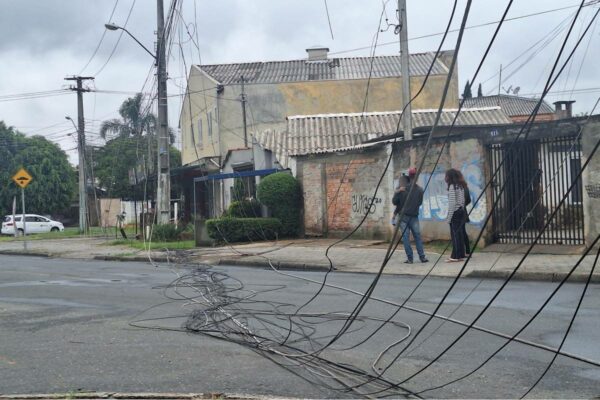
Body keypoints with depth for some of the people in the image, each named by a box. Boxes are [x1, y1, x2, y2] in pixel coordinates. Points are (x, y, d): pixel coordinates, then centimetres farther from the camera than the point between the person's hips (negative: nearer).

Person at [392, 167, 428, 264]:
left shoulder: (402, 189, -8)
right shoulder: (420, 190, -3)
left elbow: (394, 201, -6)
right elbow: (420, 202, 7)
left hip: (403, 216, -1)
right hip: (414, 216, 1)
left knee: (405, 237, 1)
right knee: (417, 236, 10)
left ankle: (409, 258, -1)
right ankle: (422, 257, 9)